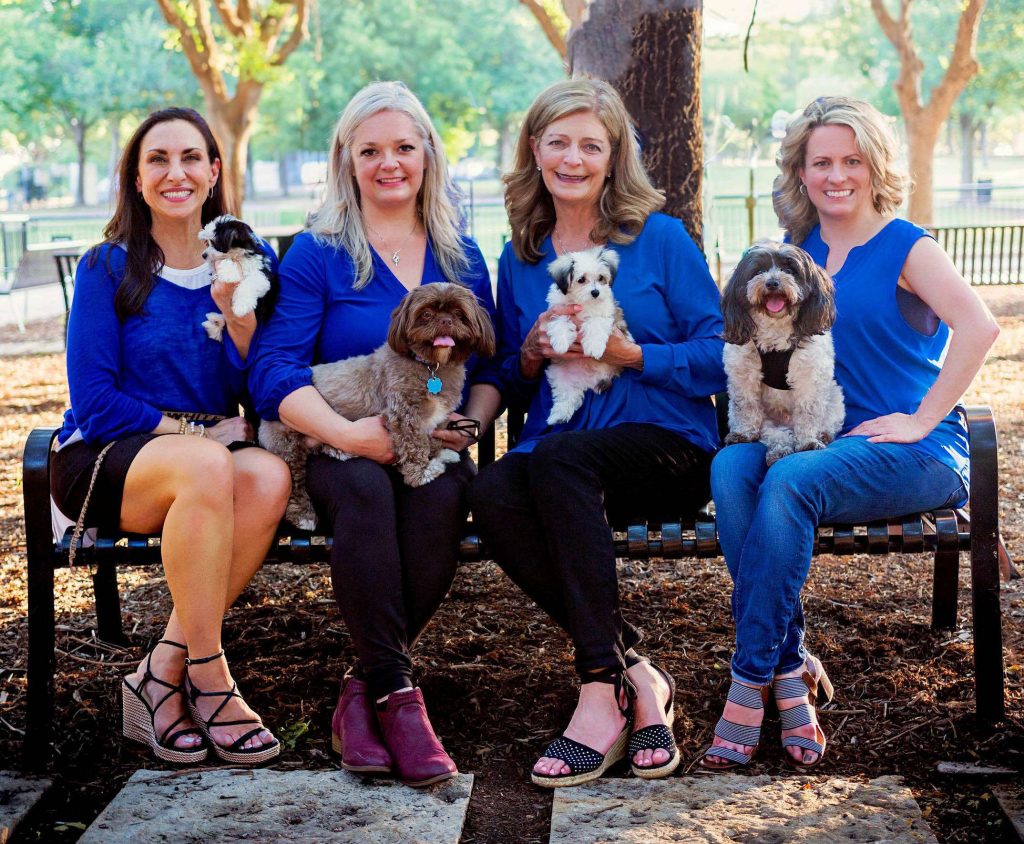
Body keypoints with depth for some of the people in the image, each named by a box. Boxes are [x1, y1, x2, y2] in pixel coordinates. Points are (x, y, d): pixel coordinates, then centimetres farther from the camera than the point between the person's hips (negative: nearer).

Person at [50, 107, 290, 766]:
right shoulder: (107, 268, -4)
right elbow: (94, 403, -8)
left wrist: (238, 313, -13)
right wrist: (193, 430, -11)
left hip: (206, 460, 4)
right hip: (104, 463, -4)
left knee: (269, 477, -31)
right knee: (207, 466, -36)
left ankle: (163, 674, -23)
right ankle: (210, 682, -26)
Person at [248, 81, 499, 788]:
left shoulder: (462, 257, 17)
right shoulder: (316, 255, 4)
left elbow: (490, 366, 18)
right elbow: (276, 373, -6)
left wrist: (470, 421, -5)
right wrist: (351, 433, -22)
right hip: (344, 454, -2)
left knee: (442, 495, -34)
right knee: (364, 488, -38)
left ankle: (368, 690, -24)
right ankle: (398, 692, -33)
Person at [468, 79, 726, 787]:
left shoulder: (661, 238, 5)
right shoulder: (519, 261, 16)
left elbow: (720, 355, -1)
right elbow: (511, 390, 20)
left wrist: (626, 353, -12)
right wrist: (532, 355, -2)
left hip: (670, 445, -3)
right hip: (556, 457, 3)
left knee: (558, 458, -36)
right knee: (491, 494, -31)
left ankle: (601, 690, -32)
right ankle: (637, 675, -28)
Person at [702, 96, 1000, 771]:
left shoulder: (907, 248, -3)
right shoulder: (797, 249, 15)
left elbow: (979, 326, -19)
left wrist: (920, 420, -20)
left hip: (915, 454, -5)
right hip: (819, 439, 5)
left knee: (789, 480, -33)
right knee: (732, 467, -26)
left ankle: (752, 681, -26)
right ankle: (791, 670, -28)